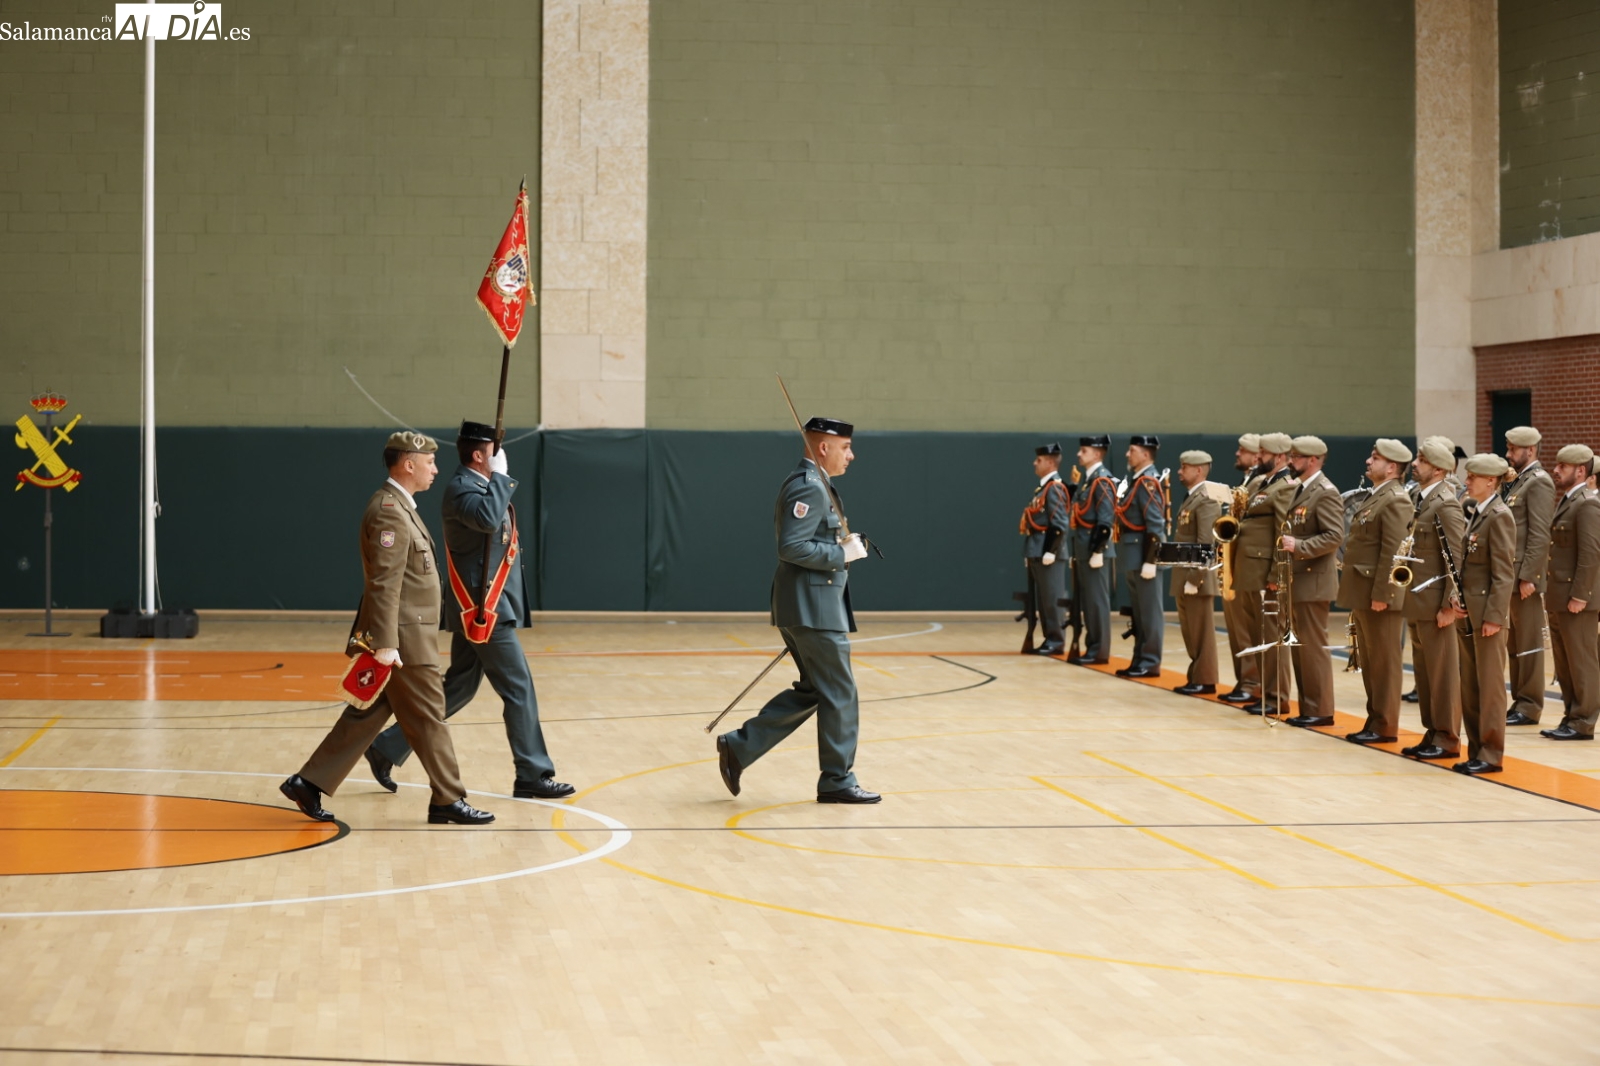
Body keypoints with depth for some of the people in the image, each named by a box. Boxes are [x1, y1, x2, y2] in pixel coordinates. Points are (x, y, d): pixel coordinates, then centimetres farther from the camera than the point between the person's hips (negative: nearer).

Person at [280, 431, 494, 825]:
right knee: (429, 718, 0)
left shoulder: (398, 505, 16)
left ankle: (310, 783, 14)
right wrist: (385, 643, -26)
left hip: (408, 634, 10)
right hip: (404, 637, -10)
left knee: (368, 715, 12)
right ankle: (448, 800, 9)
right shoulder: (389, 511, -18)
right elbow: (384, 584, -23)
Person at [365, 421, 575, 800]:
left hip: (478, 611, 10)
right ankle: (532, 776, 3)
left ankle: (387, 748, 17)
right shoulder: (461, 488, -16)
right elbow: (488, 520, -35)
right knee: (519, 691, -4)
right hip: (484, 611, -10)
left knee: (457, 689, 14)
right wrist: (500, 476, -25)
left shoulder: (482, 486, 16)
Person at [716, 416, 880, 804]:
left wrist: (843, 543, 14)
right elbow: (792, 547, -25)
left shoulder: (812, 485, 17)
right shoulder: (809, 488, -17)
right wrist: (843, 554, -18)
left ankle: (739, 747, 13)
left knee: (812, 692, 15)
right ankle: (837, 781, 9)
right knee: (839, 695, -1)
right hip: (813, 608, -11)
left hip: (811, 607, 11)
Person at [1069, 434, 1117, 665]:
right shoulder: (1088, 479, 17)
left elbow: (1105, 521, -19)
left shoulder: (1102, 481, -13)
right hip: (1083, 550, 10)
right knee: (1086, 601, 12)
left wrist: (1097, 551, -21)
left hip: (1094, 549, -10)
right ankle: (1092, 646, 17)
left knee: (1097, 601, -5)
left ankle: (1100, 651, -2)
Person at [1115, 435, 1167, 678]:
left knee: (1149, 612, -4)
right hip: (1134, 556, 10)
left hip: (1144, 554, -10)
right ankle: (1140, 660, 19)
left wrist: (1150, 561, -23)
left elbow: (1155, 526, -20)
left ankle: (1150, 664, 0)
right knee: (1138, 612, 13)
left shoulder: (1149, 483, -14)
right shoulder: (1137, 480, 16)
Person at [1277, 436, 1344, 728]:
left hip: (1313, 583, -10)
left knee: (1313, 647, -6)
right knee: (1298, 647, 10)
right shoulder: (1300, 490, 16)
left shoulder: (1325, 493, -13)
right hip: (1296, 582, 10)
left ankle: (1321, 711, -1)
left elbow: (1335, 536, -20)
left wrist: (1299, 546, -26)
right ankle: (1307, 708, 15)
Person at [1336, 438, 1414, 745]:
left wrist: (1380, 594, -22)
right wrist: (1360, 594, 17)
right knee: (1370, 662, 14)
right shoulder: (1376, 496, 17)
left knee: (1384, 663, -3)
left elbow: (1392, 552, -20)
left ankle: (1385, 727, 2)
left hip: (1380, 594, -10)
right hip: (1363, 593, 10)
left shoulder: (1395, 500, -15)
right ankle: (1374, 720, 20)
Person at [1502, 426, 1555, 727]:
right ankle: (1520, 701, 18)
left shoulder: (1539, 482, -12)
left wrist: (1528, 577, -21)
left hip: (1525, 577, -9)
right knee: (1515, 643, 12)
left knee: (1528, 644, -3)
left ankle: (1529, 707, 2)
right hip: (1509, 577, 9)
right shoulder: (1515, 481, 16)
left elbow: (1540, 535, -18)